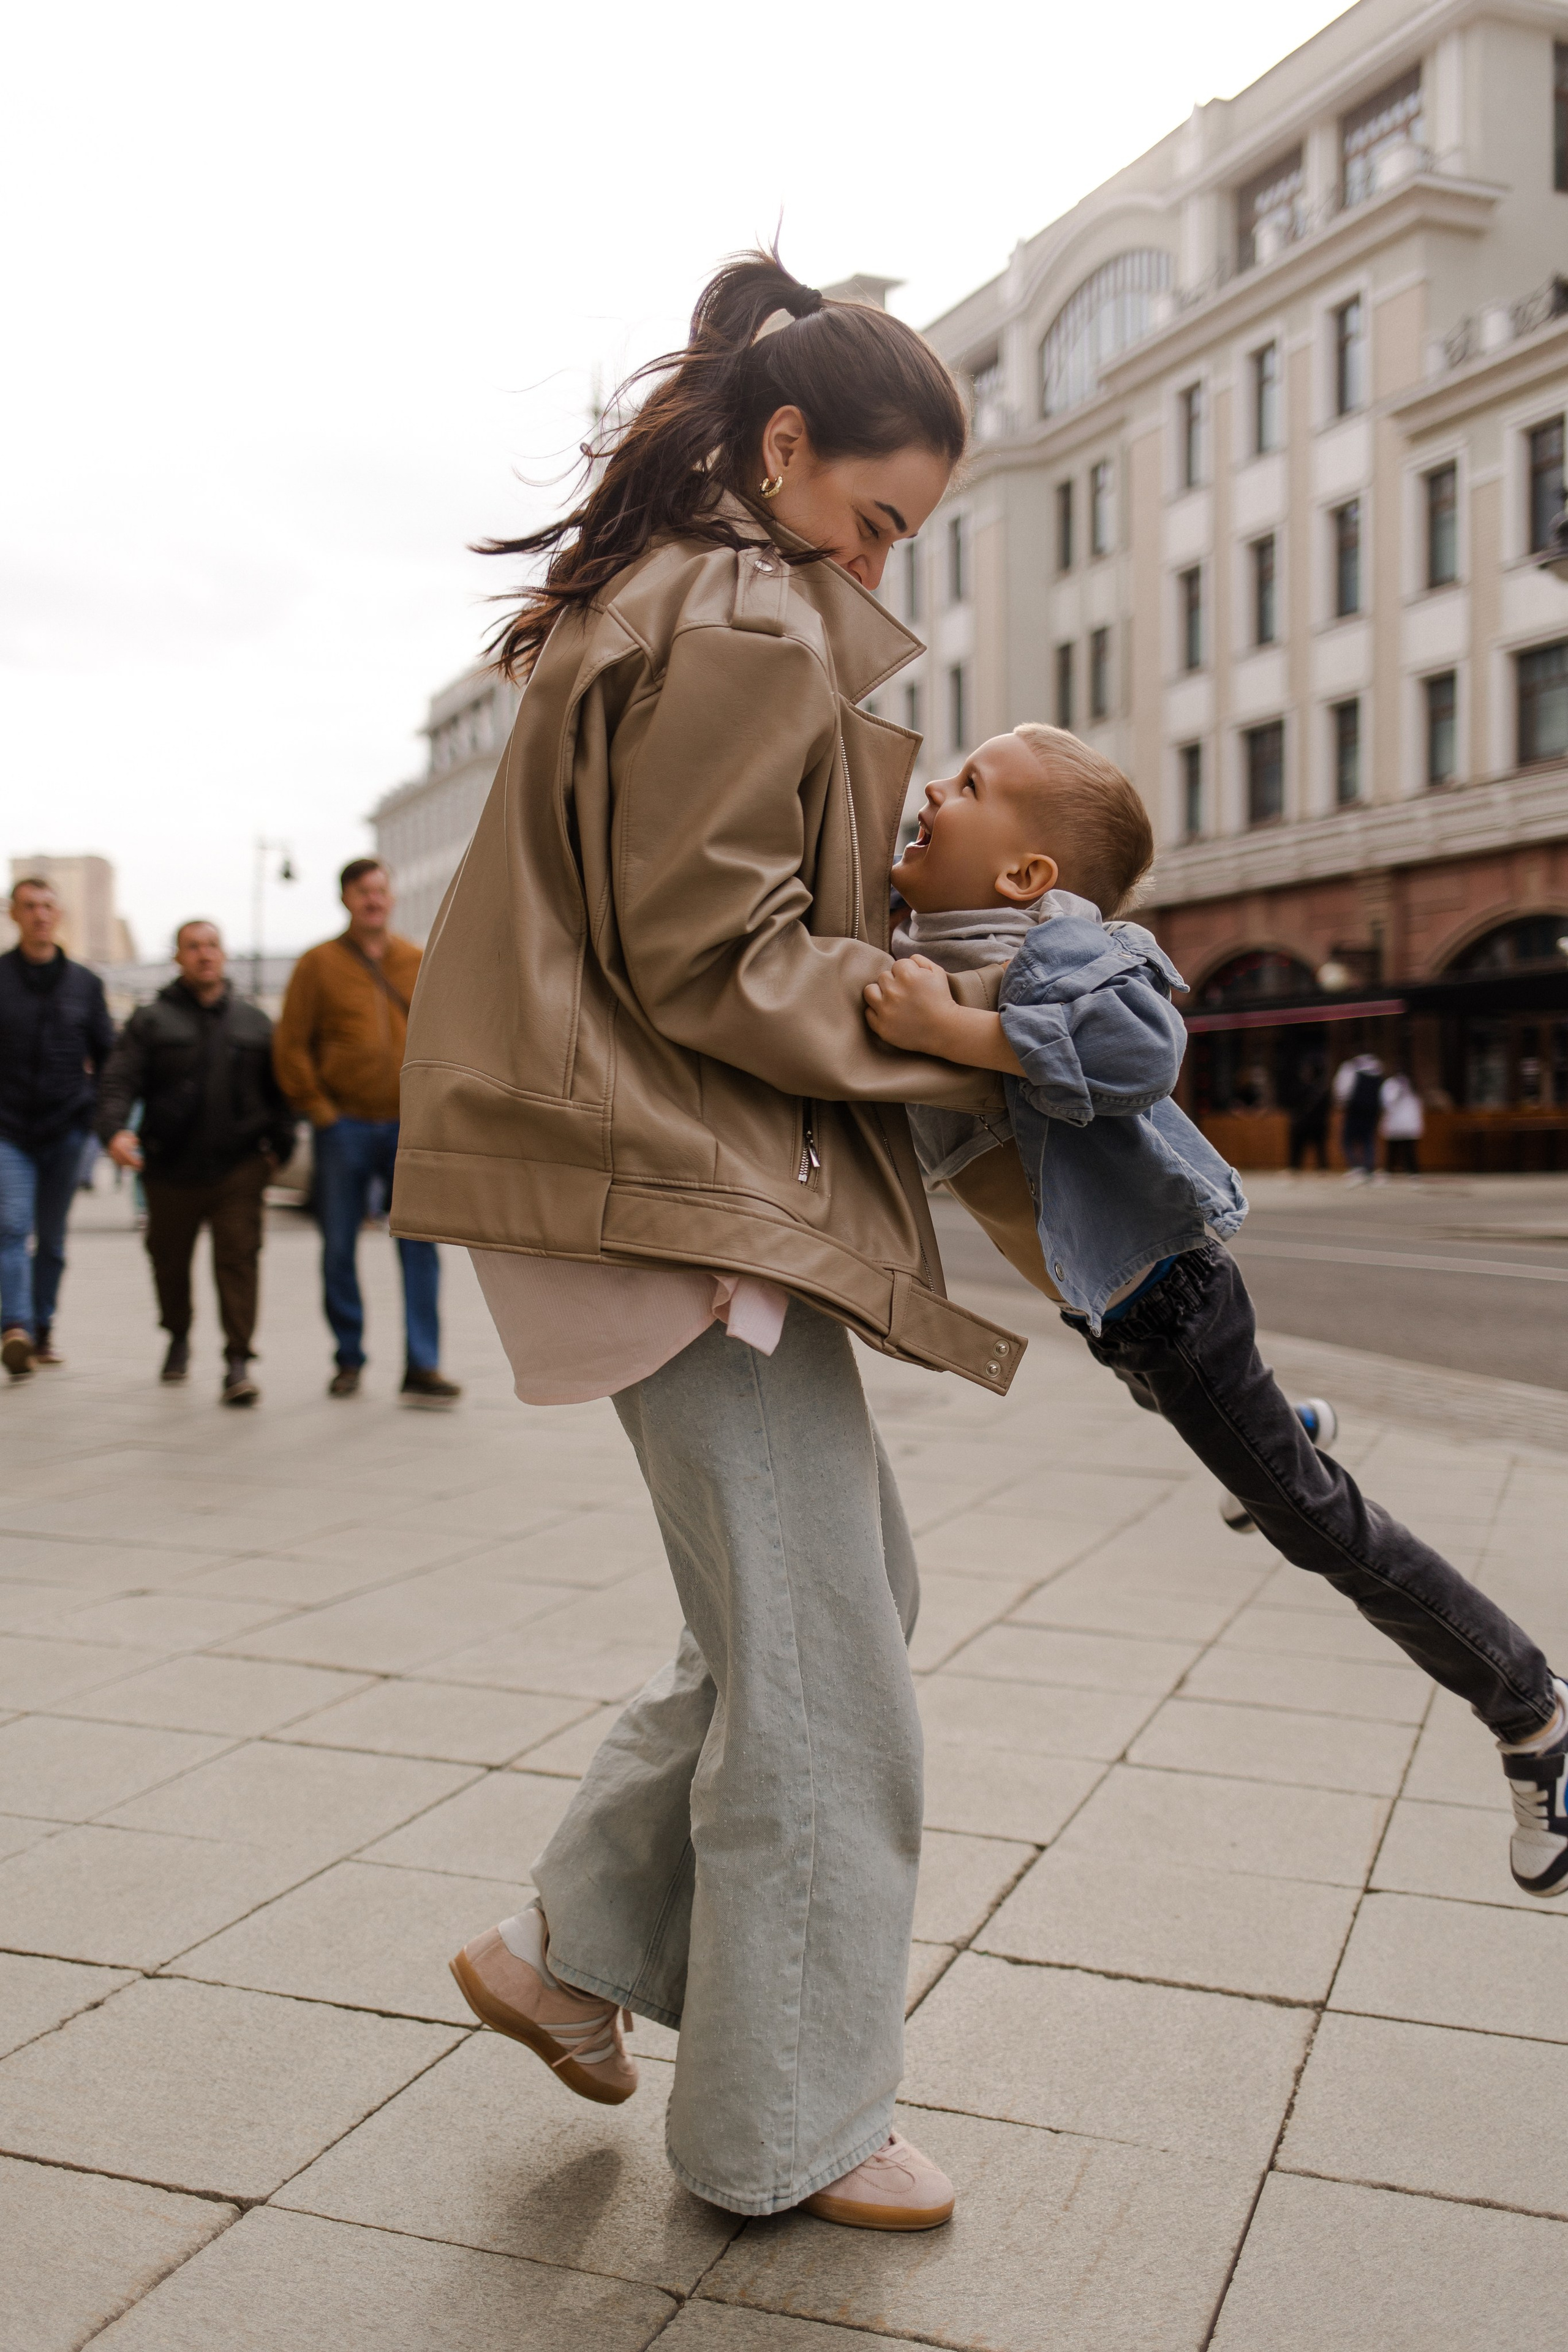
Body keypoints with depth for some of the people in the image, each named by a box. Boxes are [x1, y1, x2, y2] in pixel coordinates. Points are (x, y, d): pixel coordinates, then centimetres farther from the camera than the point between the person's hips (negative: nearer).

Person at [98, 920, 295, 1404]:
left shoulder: (254, 1022, 12)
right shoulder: (151, 1020, 5)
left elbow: (279, 1090, 16)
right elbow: (118, 1082, -5)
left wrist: (279, 1143, 4)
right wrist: (115, 1129, -24)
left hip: (238, 1169, 0)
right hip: (171, 1169, 0)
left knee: (239, 1258, -11)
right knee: (169, 1259, 14)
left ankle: (238, 1364, -12)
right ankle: (178, 1338, 39)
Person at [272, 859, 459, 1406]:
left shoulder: (420, 963, 9)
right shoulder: (318, 964, 2)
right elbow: (290, 1047, 1)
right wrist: (318, 1111, -5)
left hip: (409, 1129, 1)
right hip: (344, 1130, -1)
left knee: (419, 1248, -5)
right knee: (339, 1251, 6)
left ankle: (422, 1367, -4)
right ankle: (348, 1361, 19)